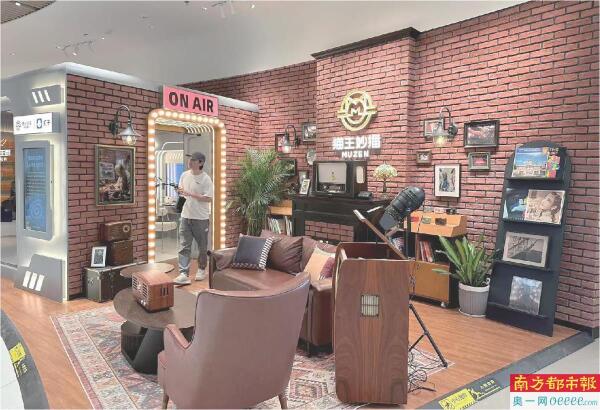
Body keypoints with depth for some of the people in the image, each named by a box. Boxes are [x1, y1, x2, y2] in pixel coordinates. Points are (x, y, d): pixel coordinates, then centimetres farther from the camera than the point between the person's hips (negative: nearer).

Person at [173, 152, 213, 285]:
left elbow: (209, 198, -18)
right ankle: (184, 274, -4)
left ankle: (201, 270, 30)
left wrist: (190, 194, -22)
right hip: (185, 216, 5)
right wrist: (180, 192, -6)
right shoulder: (184, 175, 6)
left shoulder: (205, 179, -12)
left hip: (201, 218, -4)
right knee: (184, 247, -3)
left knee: (202, 247, 11)